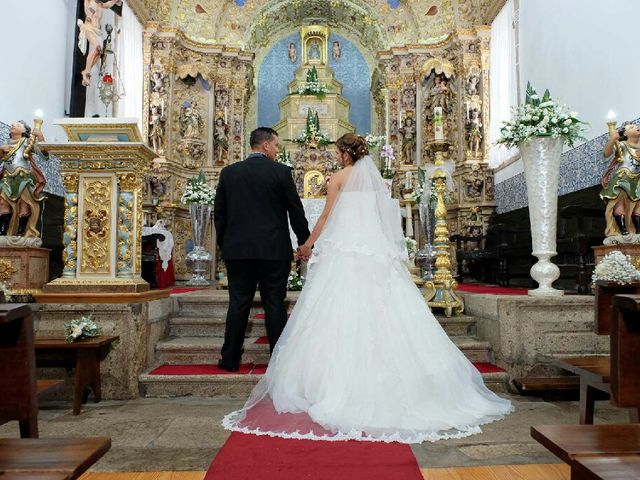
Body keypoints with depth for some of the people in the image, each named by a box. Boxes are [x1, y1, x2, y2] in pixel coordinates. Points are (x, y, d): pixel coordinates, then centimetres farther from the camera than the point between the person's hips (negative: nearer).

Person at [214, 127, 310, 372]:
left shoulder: (229, 172, 6)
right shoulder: (281, 171, -4)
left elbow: (219, 212, 9)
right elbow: (296, 210, 0)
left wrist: (223, 245, 18)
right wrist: (304, 241, 11)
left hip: (237, 250, 3)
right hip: (274, 250, -2)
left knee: (238, 304, 9)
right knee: (275, 305, 4)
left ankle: (230, 359, 14)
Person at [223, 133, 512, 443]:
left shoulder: (339, 177, 1)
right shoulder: (375, 178, 15)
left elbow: (327, 215, 2)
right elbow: (384, 215, 18)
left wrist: (308, 243, 13)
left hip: (344, 249, -5)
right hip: (375, 249, 5)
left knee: (343, 314, -4)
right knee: (378, 312, 3)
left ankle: (338, 381, -3)